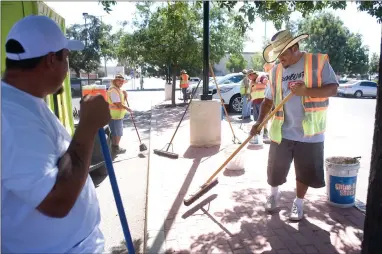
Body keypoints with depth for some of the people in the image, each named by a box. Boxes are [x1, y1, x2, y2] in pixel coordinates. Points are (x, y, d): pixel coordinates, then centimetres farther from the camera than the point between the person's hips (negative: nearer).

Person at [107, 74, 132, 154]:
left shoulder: (117, 89, 13)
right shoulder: (113, 90, -20)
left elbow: (122, 102, 16)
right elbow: (118, 104, -23)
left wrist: (125, 96, -2)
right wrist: (127, 108, -10)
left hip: (118, 114, 10)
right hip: (115, 115, -10)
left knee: (115, 132, 19)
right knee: (118, 133, 0)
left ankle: (114, 147, 30)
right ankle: (116, 148, 12)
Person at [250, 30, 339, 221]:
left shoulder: (319, 62, -4)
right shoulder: (276, 71, 5)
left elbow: (332, 89, -8)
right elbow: (269, 100, 7)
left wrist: (306, 91, -23)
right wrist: (259, 122, -6)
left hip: (309, 133, -2)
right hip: (282, 131, 3)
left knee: (305, 171, 10)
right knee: (276, 168, 13)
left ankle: (298, 203, 32)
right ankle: (274, 193, 40)